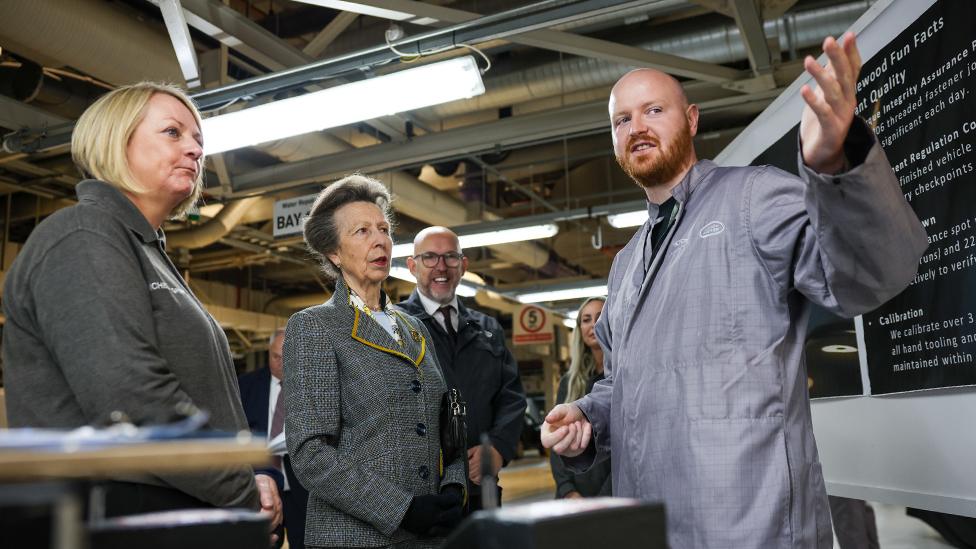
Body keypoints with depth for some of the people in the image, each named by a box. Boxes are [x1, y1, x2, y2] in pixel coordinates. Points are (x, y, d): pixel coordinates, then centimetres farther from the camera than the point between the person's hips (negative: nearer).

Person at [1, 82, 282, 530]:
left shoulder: (147, 250, 18)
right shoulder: (83, 239, -12)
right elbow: (133, 401, -25)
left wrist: (251, 481, 2)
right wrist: (244, 493, -17)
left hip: (183, 512, 9)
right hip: (123, 510, -9)